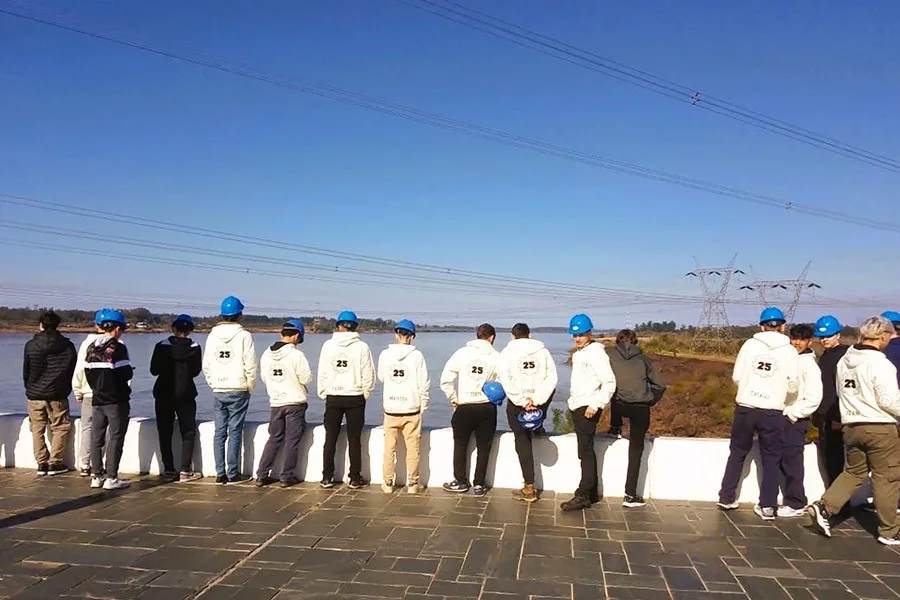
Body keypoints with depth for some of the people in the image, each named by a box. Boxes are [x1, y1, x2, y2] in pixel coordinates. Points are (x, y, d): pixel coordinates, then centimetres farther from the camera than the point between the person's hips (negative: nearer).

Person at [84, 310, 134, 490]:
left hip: (97, 400, 7)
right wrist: (130, 370, 3)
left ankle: (96, 476, 17)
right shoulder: (118, 348, -14)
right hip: (116, 400, -7)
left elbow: (87, 373, 11)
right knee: (116, 438, -1)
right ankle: (111, 478, 0)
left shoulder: (91, 347, 8)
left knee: (96, 437, 12)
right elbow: (125, 374, -19)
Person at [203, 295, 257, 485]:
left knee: (220, 432, 8)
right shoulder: (244, 335, -9)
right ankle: (233, 474, 4)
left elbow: (206, 365, 7)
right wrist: (250, 386, 2)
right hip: (238, 390, -4)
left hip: (218, 391, 4)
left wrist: (213, 384, 16)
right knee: (235, 432, 1)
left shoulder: (213, 335, 5)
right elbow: (250, 365, -11)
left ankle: (220, 473, 11)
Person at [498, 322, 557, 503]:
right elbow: (552, 376, -7)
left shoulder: (507, 352, -2)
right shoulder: (543, 350, 2)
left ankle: (529, 488, 6)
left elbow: (506, 380, -13)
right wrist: (536, 399, -10)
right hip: (540, 400, 1)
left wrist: (522, 401, -12)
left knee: (522, 441, 4)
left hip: (517, 402, -1)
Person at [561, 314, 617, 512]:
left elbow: (609, 383, -17)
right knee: (587, 451, 13)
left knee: (586, 452, -7)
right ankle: (592, 493, 20)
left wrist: (595, 405, -22)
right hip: (577, 407, 9)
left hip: (588, 408, -9)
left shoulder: (596, 353, -11)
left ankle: (583, 496, -5)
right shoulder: (579, 353, 17)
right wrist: (573, 401, 15)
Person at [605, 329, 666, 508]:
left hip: (618, 406, 0)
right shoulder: (642, 358, 10)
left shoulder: (609, 353, 7)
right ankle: (630, 495, 5)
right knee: (636, 450, 6)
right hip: (641, 408, 0)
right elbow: (659, 386, 12)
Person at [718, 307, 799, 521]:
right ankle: (767, 506, 10)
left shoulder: (749, 344, 0)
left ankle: (727, 497, 21)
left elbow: (736, 377, 0)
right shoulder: (789, 350, -1)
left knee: (737, 453, 16)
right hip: (773, 412, -1)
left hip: (745, 408, 1)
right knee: (771, 459, 11)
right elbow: (793, 386, -2)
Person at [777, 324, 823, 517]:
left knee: (792, 461, -3)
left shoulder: (809, 364, -11)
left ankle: (796, 504, 5)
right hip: (782, 417, 8)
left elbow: (814, 398, -17)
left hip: (795, 420, -8)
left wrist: (793, 413, -14)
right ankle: (790, 499, 20)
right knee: (783, 461, 11)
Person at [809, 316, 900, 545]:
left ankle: (824, 507, 4)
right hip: (880, 427, -6)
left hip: (851, 426, 6)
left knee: (854, 472, 18)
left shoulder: (844, 361, 7)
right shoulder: (880, 363, -15)